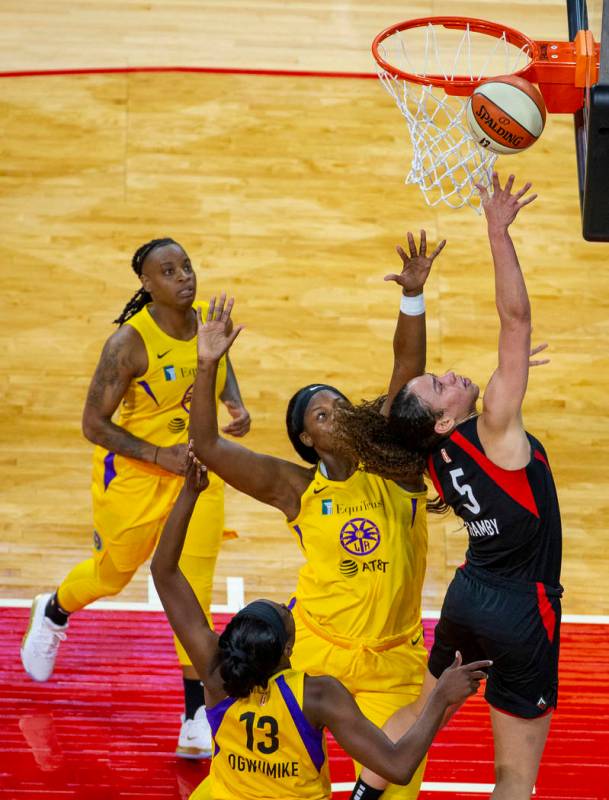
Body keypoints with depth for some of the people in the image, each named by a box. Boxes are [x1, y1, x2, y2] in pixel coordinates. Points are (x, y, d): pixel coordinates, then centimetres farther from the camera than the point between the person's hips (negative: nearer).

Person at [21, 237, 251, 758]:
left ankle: (197, 720, 2)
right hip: (134, 471, -3)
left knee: (194, 590, -2)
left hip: (199, 469, 3)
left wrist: (237, 406, -2)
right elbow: (94, 424, -19)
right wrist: (160, 456, -23)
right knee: (113, 572, 18)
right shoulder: (129, 343, -24)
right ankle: (53, 614, 54)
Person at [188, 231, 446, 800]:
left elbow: (407, 369, -8)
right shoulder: (297, 489, -2)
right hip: (315, 649, 0)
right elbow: (207, 447, -7)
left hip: (393, 663, 0)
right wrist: (208, 367, -16)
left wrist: (412, 297, -19)